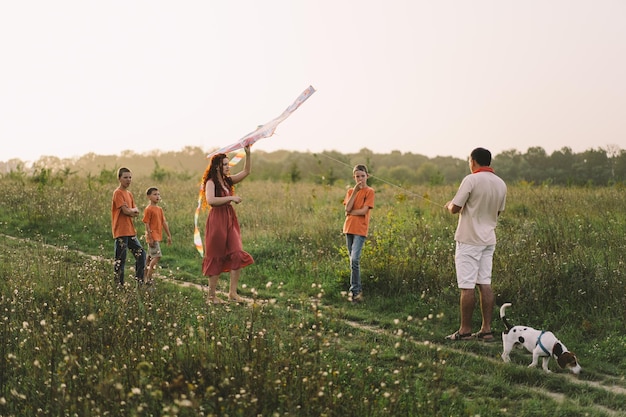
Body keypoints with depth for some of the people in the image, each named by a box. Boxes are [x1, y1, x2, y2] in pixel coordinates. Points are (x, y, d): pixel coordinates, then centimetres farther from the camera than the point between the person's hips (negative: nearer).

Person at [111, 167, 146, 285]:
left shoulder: (129, 194, 15)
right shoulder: (118, 193, -10)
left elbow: (136, 213, 11)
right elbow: (126, 211, -18)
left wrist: (130, 211, -10)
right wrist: (134, 210, 1)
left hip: (131, 231, 9)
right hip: (121, 231, -9)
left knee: (141, 253, 9)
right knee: (120, 259, -5)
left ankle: (140, 281, 15)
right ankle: (118, 284, 0)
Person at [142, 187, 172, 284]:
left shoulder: (160, 209, 13)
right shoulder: (148, 209, -11)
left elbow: (164, 222, 16)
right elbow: (147, 224, -14)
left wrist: (169, 235, 14)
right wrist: (150, 237, -19)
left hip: (158, 237, 9)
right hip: (153, 237, -9)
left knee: (150, 257, 14)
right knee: (157, 256, -14)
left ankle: (146, 277, 22)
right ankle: (148, 278, -11)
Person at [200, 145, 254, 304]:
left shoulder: (228, 180, 12)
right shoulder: (211, 182, -9)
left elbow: (246, 171, 14)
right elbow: (210, 200, -25)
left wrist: (248, 154, 3)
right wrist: (231, 198, -20)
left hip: (230, 219, 7)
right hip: (217, 220, -7)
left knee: (237, 256, -2)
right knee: (216, 258, 0)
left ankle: (233, 292, 3)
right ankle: (212, 295, 9)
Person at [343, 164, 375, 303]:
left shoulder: (369, 191, -4)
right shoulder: (350, 191, 11)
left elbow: (364, 211, -13)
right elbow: (348, 208, -5)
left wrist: (350, 212, -4)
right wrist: (355, 191, -9)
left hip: (360, 229, -6)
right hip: (349, 228, 6)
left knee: (354, 259, -16)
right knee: (353, 260, 9)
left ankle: (354, 290, -11)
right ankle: (357, 289, 18)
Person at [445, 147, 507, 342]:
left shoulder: (471, 180, -14)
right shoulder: (500, 184, 8)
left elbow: (455, 208, -13)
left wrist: (449, 205, 9)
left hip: (469, 240, -7)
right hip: (489, 240, 7)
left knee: (467, 286, -3)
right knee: (485, 284, 8)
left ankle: (465, 330, 1)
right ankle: (486, 329, 8)